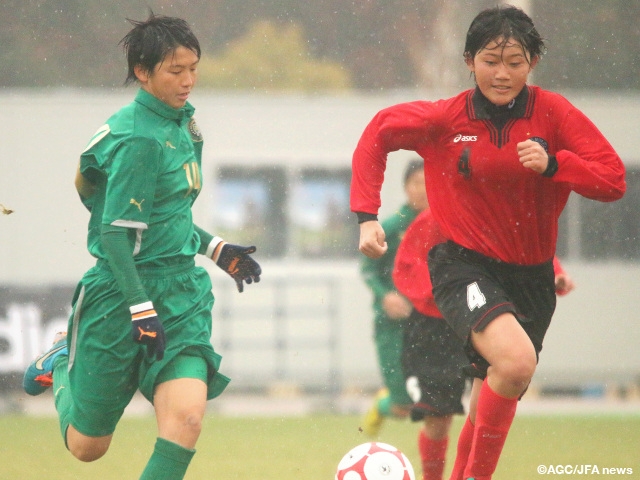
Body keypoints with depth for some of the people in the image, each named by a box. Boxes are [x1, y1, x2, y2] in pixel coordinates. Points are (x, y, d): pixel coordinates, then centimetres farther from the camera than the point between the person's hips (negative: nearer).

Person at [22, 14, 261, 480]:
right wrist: (141, 310, -24)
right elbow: (115, 231, -21)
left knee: (187, 416, -19)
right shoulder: (139, 139, -18)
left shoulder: (182, 122, 10)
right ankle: (61, 366, 41)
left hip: (182, 291, 7)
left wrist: (215, 249, 17)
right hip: (122, 289, -7)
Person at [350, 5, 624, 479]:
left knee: (496, 401, 14)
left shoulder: (553, 113, -8)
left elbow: (613, 180, -12)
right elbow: (379, 132, 5)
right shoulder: (445, 118, -9)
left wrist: (552, 163, -28)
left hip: (530, 277, 3)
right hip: (463, 263, -3)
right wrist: (367, 216, -2)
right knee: (516, 360, -30)